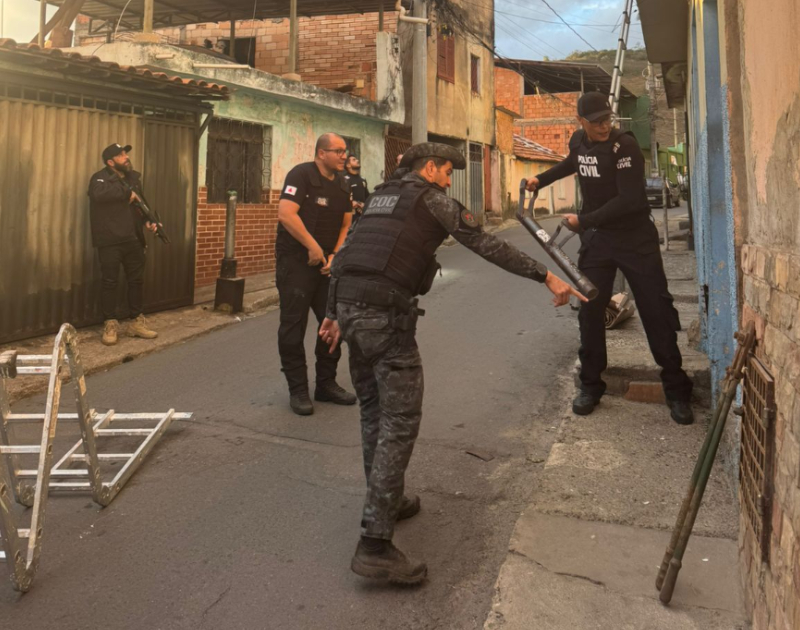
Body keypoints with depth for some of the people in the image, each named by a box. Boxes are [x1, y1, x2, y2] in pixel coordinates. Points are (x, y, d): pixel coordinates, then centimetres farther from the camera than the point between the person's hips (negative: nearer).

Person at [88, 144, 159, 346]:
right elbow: (99, 194, -32)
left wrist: (147, 221, 2)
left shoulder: (134, 177, 13)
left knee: (136, 280, 11)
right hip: (110, 241, -7)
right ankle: (110, 324, 8)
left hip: (132, 239, 7)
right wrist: (128, 192, -24)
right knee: (109, 282, -1)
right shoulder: (101, 178, -9)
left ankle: (137, 321, 21)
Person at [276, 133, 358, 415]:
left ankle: (326, 384, 22)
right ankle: (298, 390, 7)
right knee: (294, 326, -3)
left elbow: (346, 224, 13)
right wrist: (314, 247, -19)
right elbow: (286, 214, -21)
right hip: (296, 262, -7)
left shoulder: (342, 185, 12)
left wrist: (335, 255, -3)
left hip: (326, 264, 7)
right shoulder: (301, 175, -10)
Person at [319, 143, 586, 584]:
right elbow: (488, 246, -4)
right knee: (400, 421, -6)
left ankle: (385, 502, 35)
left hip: (349, 304, 9)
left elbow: (348, 255, 24)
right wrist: (547, 277, -2)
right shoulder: (432, 199, 4)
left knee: (373, 411, 20)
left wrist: (335, 314, 28)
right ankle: (374, 546, -8)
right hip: (387, 314, -8)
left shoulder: (380, 197, 25)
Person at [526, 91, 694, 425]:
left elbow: (630, 200, -24)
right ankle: (591, 386, 18)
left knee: (657, 312, -4)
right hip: (596, 239, 5)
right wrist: (542, 179, 25)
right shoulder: (578, 141, 3)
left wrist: (583, 220, -20)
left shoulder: (625, 145, -16)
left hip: (636, 239, -5)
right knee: (590, 312, 5)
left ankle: (677, 392, 7)